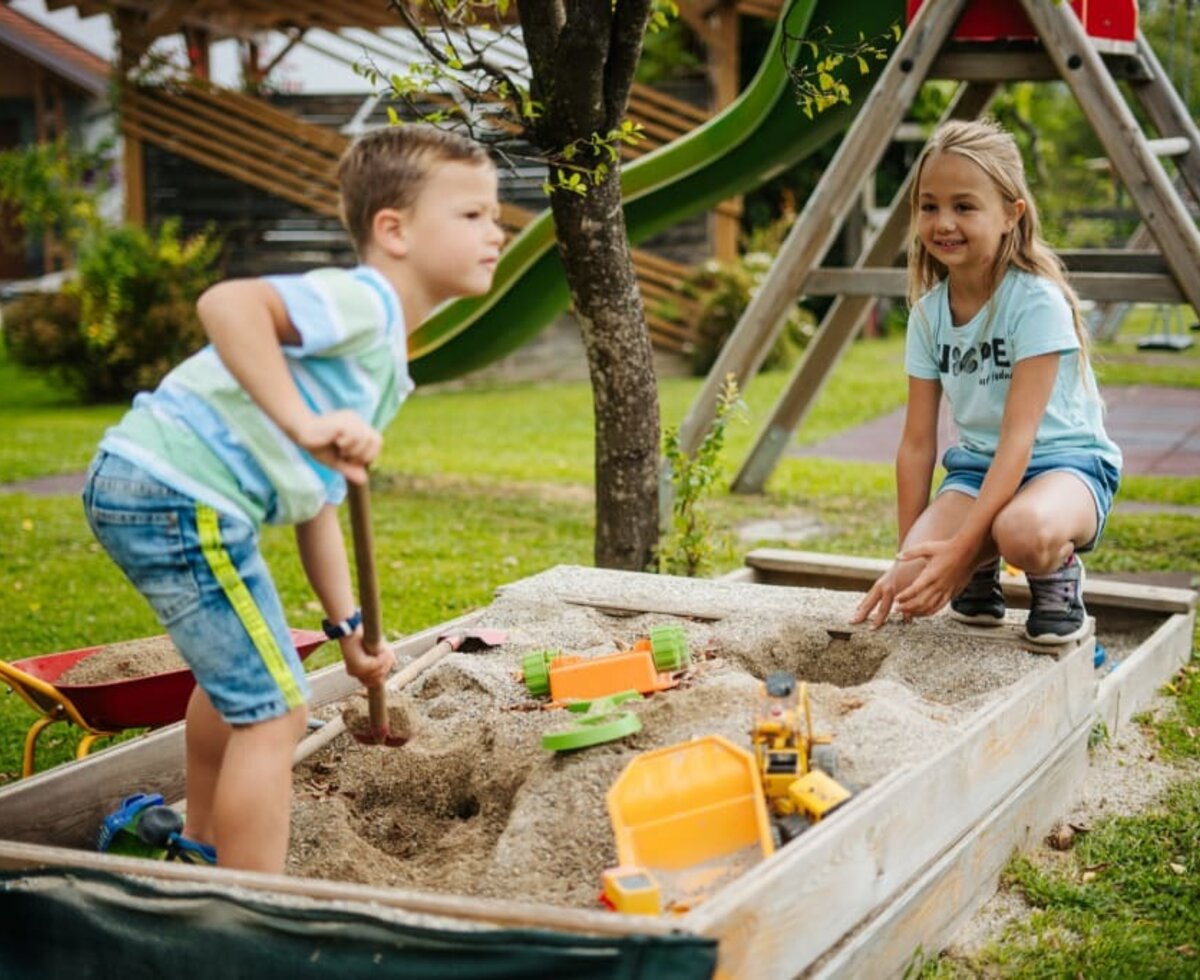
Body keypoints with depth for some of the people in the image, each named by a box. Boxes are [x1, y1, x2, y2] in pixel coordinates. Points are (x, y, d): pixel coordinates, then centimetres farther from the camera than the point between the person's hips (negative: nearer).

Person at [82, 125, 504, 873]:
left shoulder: (385, 364, 18)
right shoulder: (364, 302, -13)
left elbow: (318, 498, 22)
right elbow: (227, 304, -32)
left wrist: (347, 625, 22)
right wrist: (301, 423, -36)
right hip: (178, 496, -11)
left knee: (235, 676, 32)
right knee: (274, 714, -5)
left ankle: (204, 844, 54)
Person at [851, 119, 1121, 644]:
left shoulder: (1036, 302, -19)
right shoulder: (927, 311, 0)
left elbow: (1018, 437, -24)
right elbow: (917, 443, 2)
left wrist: (962, 544, -30)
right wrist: (908, 556, -1)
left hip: (1064, 461, -5)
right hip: (977, 466, 5)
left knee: (1023, 532, -41)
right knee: (921, 579, -24)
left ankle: (1059, 577, -4)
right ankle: (980, 577, 11)